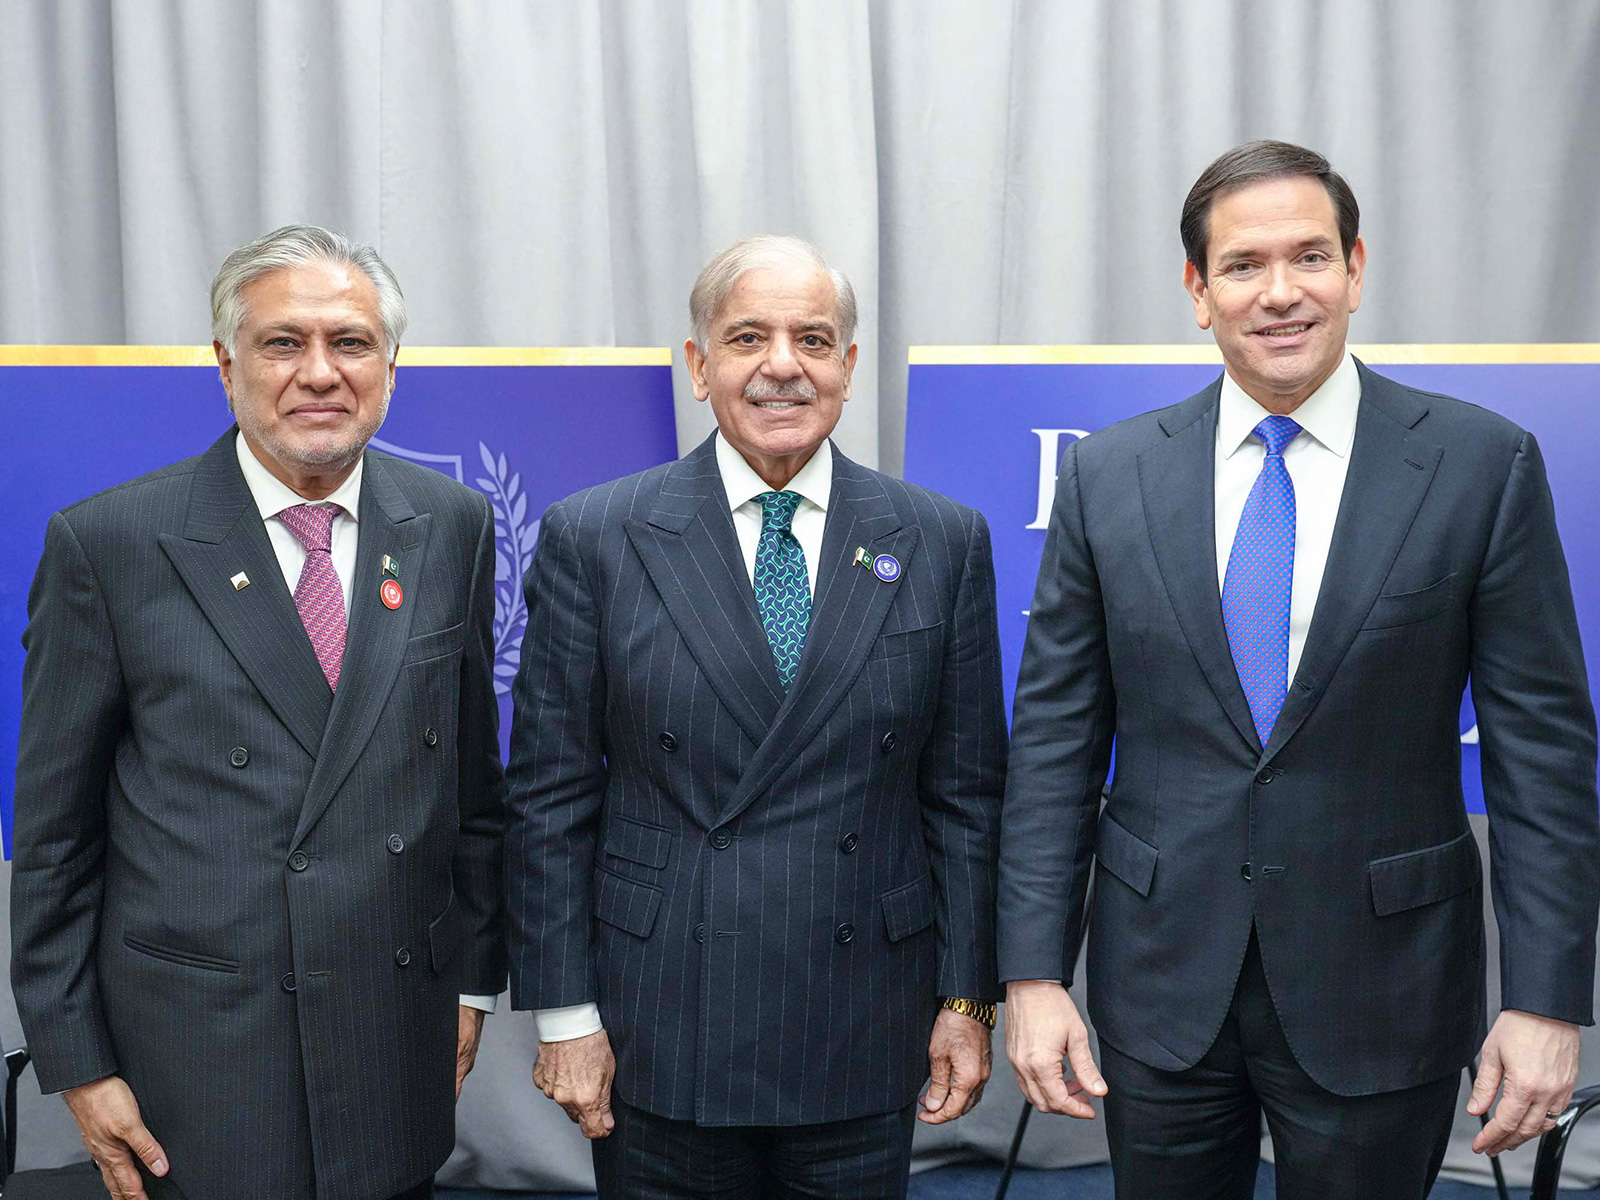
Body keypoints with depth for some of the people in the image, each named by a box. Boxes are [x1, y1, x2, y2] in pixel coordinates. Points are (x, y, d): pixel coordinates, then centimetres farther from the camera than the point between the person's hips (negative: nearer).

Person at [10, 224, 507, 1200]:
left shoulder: (452, 525, 2)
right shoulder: (107, 542, -7)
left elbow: (472, 770, 8)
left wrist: (474, 975, 9)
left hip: (399, 1041, 3)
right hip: (196, 1044, -2)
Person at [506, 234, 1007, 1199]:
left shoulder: (943, 541, 1)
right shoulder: (593, 538, -3)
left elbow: (965, 791, 3)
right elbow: (552, 794, -2)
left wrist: (968, 999, 2)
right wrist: (565, 1014, -4)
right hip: (658, 1037, -1)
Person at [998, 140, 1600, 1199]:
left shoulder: (1484, 465, -5)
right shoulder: (1109, 475, 0)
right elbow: (1055, 737, 0)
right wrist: (1035, 972, -4)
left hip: (1378, 991, -1)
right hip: (1160, 984, 2)